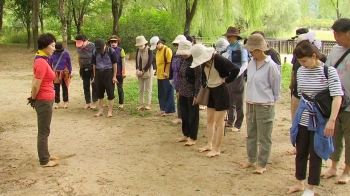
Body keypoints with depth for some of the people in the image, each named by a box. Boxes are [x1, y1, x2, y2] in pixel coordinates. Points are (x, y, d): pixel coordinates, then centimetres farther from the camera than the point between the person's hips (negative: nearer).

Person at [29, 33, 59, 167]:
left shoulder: (42, 60, 9)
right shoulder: (42, 62, -22)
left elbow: (35, 82, 12)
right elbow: (36, 85, -23)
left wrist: (33, 97, 9)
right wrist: (33, 99, -8)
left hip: (45, 100, 10)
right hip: (44, 101, -10)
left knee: (44, 130, 19)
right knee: (44, 131, 1)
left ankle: (45, 155, 32)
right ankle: (44, 161, 12)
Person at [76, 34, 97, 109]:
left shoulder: (92, 46, -20)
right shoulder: (78, 47, -3)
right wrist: (80, 68, 13)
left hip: (92, 68, -5)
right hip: (84, 68, 5)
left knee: (94, 85, 0)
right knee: (86, 86, 8)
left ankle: (94, 102, 10)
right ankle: (88, 102, 17)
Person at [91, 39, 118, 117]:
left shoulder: (111, 51, -7)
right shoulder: (95, 53, 4)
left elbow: (114, 64, -6)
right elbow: (94, 65, 12)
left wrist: (114, 76, -8)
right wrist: (94, 76, 11)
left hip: (108, 73, -4)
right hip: (98, 73, 4)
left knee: (110, 93, -1)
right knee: (99, 93, 8)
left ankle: (110, 111, 7)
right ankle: (100, 110, 18)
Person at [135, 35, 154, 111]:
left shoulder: (149, 50, -12)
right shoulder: (138, 50, 5)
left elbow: (150, 62, -16)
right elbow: (137, 60, 6)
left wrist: (143, 71, -14)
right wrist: (137, 70, -9)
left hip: (147, 72, -6)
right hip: (140, 72, 6)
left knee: (148, 89, -1)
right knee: (140, 89, 9)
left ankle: (148, 105, 3)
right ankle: (141, 104, 15)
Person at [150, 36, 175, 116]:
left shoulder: (167, 50, -13)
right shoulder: (158, 51, 14)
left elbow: (170, 63, -18)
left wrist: (167, 73, -21)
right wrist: (157, 71, 13)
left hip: (166, 76, -9)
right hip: (160, 76, 9)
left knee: (168, 94, -1)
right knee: (161, 94, 14)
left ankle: (169, 110, 4)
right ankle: (163, 108, 25)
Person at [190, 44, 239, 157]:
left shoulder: (218, 59, -24)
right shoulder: (204, 61, 0)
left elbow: (235, 69, -30)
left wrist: (226, 80, -19)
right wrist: (207, 83, 5)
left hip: (221, 91, -8)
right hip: (211, 90, 8)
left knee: (218, 121, -1)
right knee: (209, 120, 13)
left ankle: (217, 149, 8)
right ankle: (209, 145, 25)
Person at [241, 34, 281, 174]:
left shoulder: (270, 65, -16)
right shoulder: (251, 63, 3)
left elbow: (276, 85, -7)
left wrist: (272, 99, 1)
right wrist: (249, 100, 12)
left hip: (265, 106, -7)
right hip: (250, 104, 7)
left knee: (264, 138, 4)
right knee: (251, 135, 18)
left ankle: (262, 165, 14)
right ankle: (251, 159, 32)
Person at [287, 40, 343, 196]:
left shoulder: (329, 71, -13)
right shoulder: (301, 71, 2)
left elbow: (337, 96, -19)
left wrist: (332, 120, -27)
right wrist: (302, 111, 15)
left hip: (320, 120, -4)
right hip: (303, 119, 5)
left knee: (315, 154, 6)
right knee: (301, 152, 14)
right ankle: (300, 182, 33)